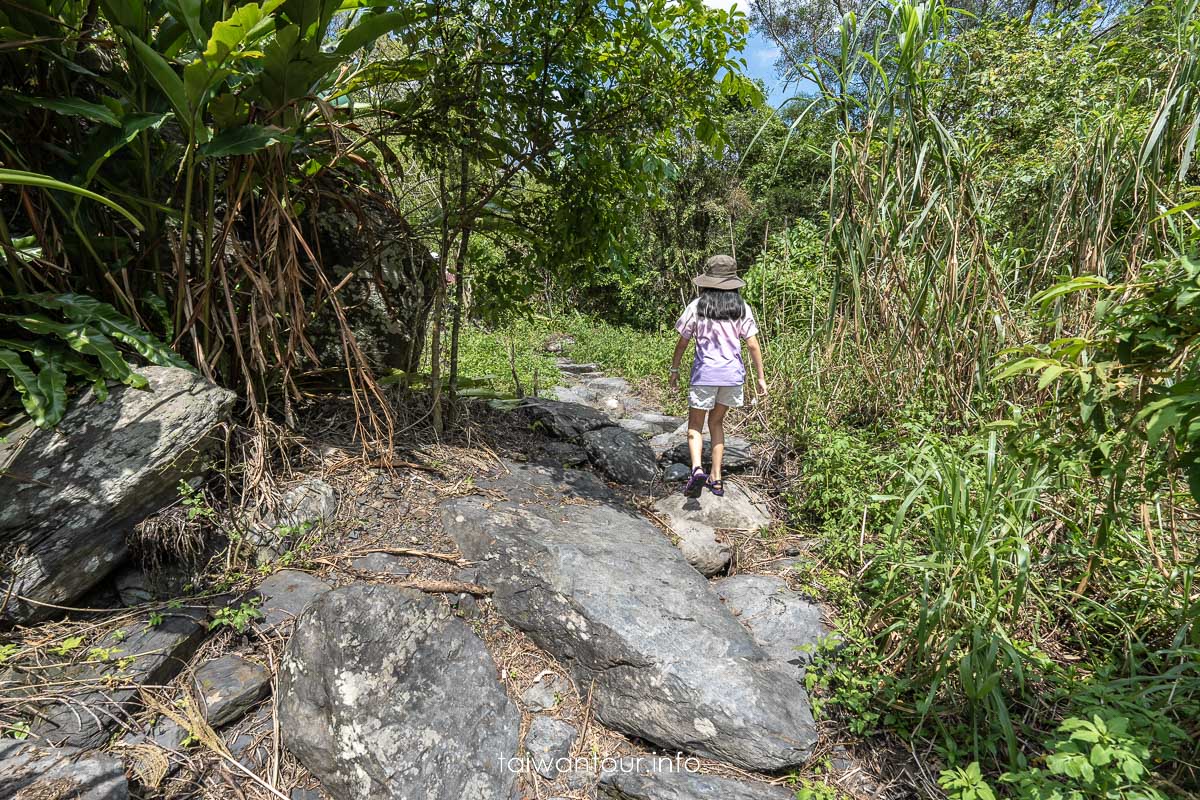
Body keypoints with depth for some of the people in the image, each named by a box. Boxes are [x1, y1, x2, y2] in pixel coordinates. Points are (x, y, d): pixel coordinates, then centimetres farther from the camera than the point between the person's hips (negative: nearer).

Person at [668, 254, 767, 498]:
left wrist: (674, 370, 11)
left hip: (705, 373, -3)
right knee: (716, 422, 19)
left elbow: (683, 342, -1)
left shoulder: (697, 306, -5)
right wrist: (761, 377, 7)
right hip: (733, 373, 3)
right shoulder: (742, 308, 1)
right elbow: (752, 345, 0)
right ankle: (715, 478, 20)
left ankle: (697, 469, -18)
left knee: (695, 426, 8)